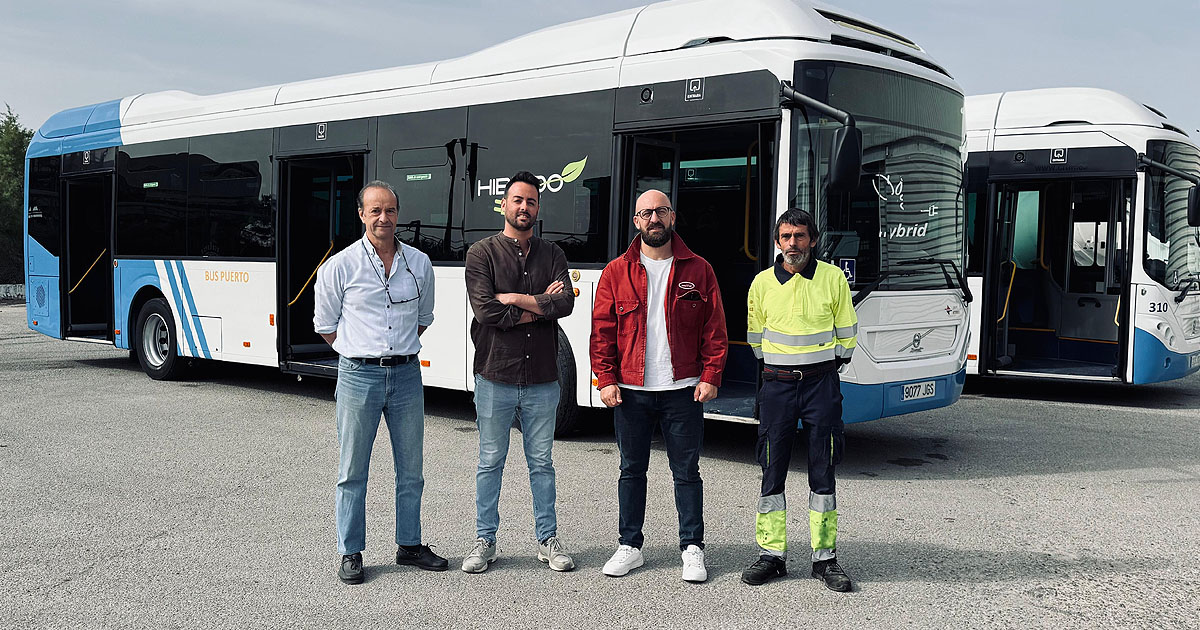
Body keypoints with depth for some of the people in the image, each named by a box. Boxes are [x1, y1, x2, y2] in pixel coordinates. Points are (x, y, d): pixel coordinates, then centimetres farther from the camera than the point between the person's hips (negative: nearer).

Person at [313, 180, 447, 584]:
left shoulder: (419, 263, 6)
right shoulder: (340, 266, -3)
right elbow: (325, 324, 6)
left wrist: (399, 351, 11)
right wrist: (361, 354, 5)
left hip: (406, 373, 3)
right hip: (358, 376, -3)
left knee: (411, 469, 11)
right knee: (352, 471, 4)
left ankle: (409, 545, 25)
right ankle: (350, 553, 17)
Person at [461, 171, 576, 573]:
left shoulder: (551, 255, 8)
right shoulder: (483, 253, 1)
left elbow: (565, 303, -9)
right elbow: (485, 311, -13)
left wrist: (514, 299, -12)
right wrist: (539, 307, -9)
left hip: (542, 379, 2)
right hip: (495, 377, -2)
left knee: (541, 462, 11)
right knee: (490, 462, 8)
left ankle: (547, 540, 21)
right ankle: (485, 541, 20)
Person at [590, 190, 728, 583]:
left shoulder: (698, 270, 4)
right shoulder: (616, 273, 5)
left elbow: (715, 330, 3)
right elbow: (602, 331, 4)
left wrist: (710, 376, -5)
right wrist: (606, 379, -5)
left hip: (683, 390, -1)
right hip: (630, 391, 1)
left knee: (687, 472, 5)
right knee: (632, 470, 10)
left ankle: (692, 548, 17)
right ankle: (629, 546, 22)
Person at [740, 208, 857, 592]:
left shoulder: (833, 278, -1)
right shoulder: (763, 282, 2)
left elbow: (846, 332, 9)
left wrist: (829, 366, 12)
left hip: (821, 383, -1)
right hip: (777, 385, 1)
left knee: (822, 473, 3)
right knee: (772, 471, 3)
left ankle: (825, 558, 12)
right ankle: (771, 554, 12)